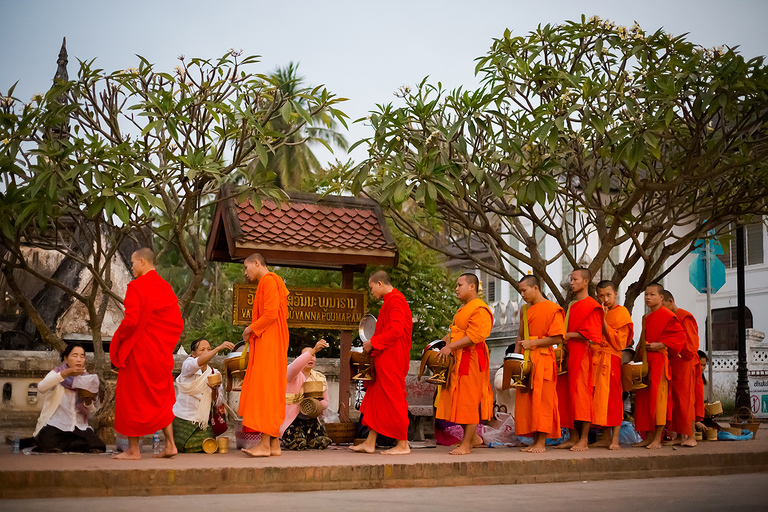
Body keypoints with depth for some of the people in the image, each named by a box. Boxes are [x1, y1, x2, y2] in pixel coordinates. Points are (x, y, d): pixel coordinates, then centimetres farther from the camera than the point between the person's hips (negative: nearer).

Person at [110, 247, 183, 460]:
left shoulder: (136, 287, -14)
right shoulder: (166, 287, 7)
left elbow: (130, 320, -21)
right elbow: (178, 322, 8)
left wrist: (118, 338, -3)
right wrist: (163, 341, 16)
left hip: (137, 351, -7)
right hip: (161, 352, 7)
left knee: (131, 397, 4)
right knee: (161, 397, 15)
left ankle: (133, 449, 8)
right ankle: (170, 444, 13)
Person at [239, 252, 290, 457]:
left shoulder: (269, 281, -9)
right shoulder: (267, 283, 22)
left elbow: (271, 313, -19)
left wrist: (251, 329, -8)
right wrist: (253, 330, 11)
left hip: (269, 344, -10)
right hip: (266, 345, 10)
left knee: (265, 389, -12)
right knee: (272, 393, 7)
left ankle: (265, 444, -13)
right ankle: (274, 444, 7)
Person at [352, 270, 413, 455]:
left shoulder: (395, 300, -14)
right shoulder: (390, 300, 18)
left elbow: (396, 331, -22)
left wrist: (373, 343, -13)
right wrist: (372, 345, 12)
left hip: (392, 359, -10)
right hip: (384, 359, 11)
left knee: (394, 398, -5)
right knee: (375, 397, 10)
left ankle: (403, 444, 2)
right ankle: (370, 443, 14)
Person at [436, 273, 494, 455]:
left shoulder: (479, 309, -13)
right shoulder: (463, 308, 20)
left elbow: (474, 336, -22)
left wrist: (451, 346, -23)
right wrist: (442, 342, 11)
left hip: (471, 361, -10)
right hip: (459, 360, 10)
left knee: (468, 401, -4)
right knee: (459, 400, 11)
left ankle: (466, 445, 3)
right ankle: (474, 437, 23)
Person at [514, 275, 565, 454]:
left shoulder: (552, 309, -6)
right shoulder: (525, 309, 17)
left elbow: (558, 338, -11)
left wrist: (533, 343, -14)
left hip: (543, 360, -7)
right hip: (526, 360, 7)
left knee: (542, 400, -5)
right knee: (526, 401, 3)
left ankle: (542, 442, 0)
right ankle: (535, 440, 10)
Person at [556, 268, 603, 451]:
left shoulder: (592, 306, -5)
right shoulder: (571, 306, 20)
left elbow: (591, 334, -13)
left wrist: (568, 335, -9)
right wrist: (562, 337, 7)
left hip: (583, 355, -8)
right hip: (569, 354, 8)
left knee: (582, 394, -8)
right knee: (568, 395, 5)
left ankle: (584, 440, -5)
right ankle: (573, 437, 11)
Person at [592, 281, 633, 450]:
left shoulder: (621, 312, -4)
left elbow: (617, 342, -14)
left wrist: (603, 320, -17)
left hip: (611, 361, -7)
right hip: (597, 360, 7)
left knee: (612, 397, -9)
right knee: (600, 398, 6)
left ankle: (615, 440, -6)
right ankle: (606, 438, 12)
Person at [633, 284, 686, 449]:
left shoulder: (667, 315, -6)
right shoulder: (647, 318, 19)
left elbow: (680, 336, -10)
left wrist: (660, 345, -17)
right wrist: (641, 351, 13)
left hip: (659, 360, -8)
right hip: (645, 361, 8)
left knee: (657, 397, -8)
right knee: (644, 398, 6)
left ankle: (657, 439, -5)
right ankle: (648, 437, 12)